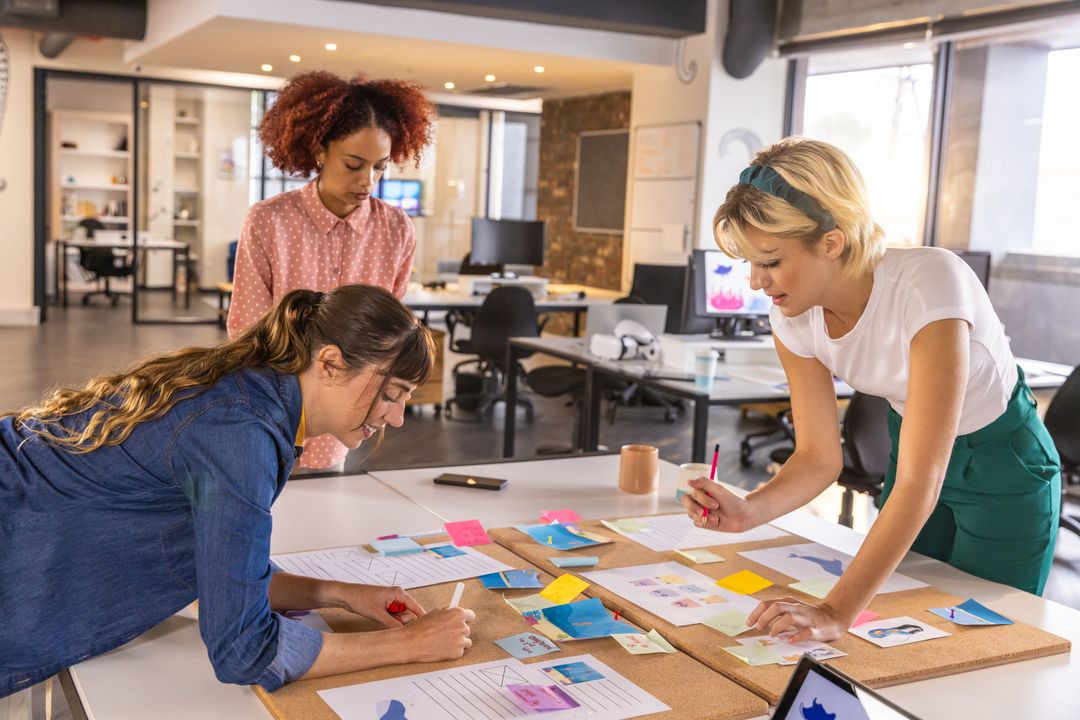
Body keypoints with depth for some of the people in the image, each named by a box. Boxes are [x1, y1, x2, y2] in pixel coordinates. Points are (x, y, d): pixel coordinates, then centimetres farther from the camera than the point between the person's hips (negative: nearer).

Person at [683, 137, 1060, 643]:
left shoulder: (928, 283, -37)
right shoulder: (794, 318, -18)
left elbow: (920, 483, -40)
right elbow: (818, 456, -11)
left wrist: (836, 613, -47)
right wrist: (750, 510, -32)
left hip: (1003, 469, -5)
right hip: (913, 452, 5)